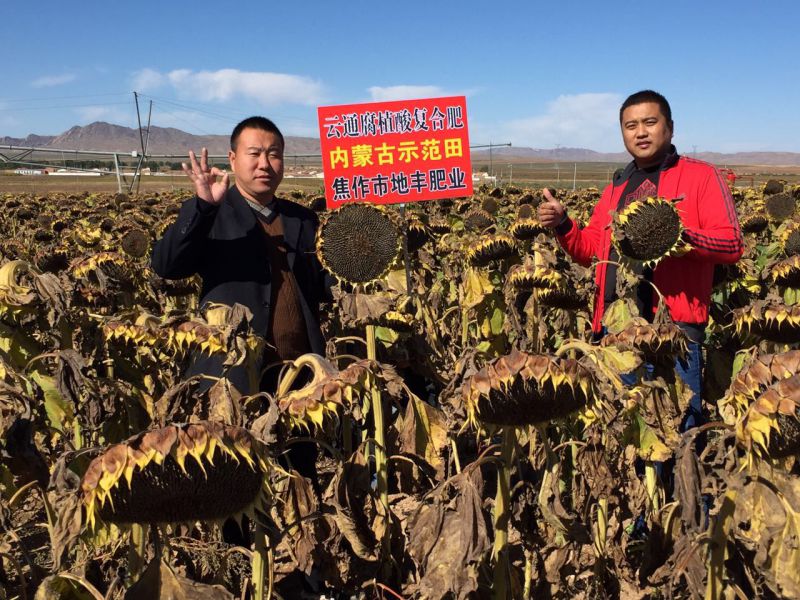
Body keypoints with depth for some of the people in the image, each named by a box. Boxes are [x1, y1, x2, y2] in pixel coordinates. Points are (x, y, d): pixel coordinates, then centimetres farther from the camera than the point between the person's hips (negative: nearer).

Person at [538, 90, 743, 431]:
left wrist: (680, 234, -23)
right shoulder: (616, 187, 19)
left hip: (674, 327, -5)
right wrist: (562, 224, 0)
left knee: (676, 425, 1)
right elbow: (591, 251, 17)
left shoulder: (701, 176, 2)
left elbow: (732, 245, -7)